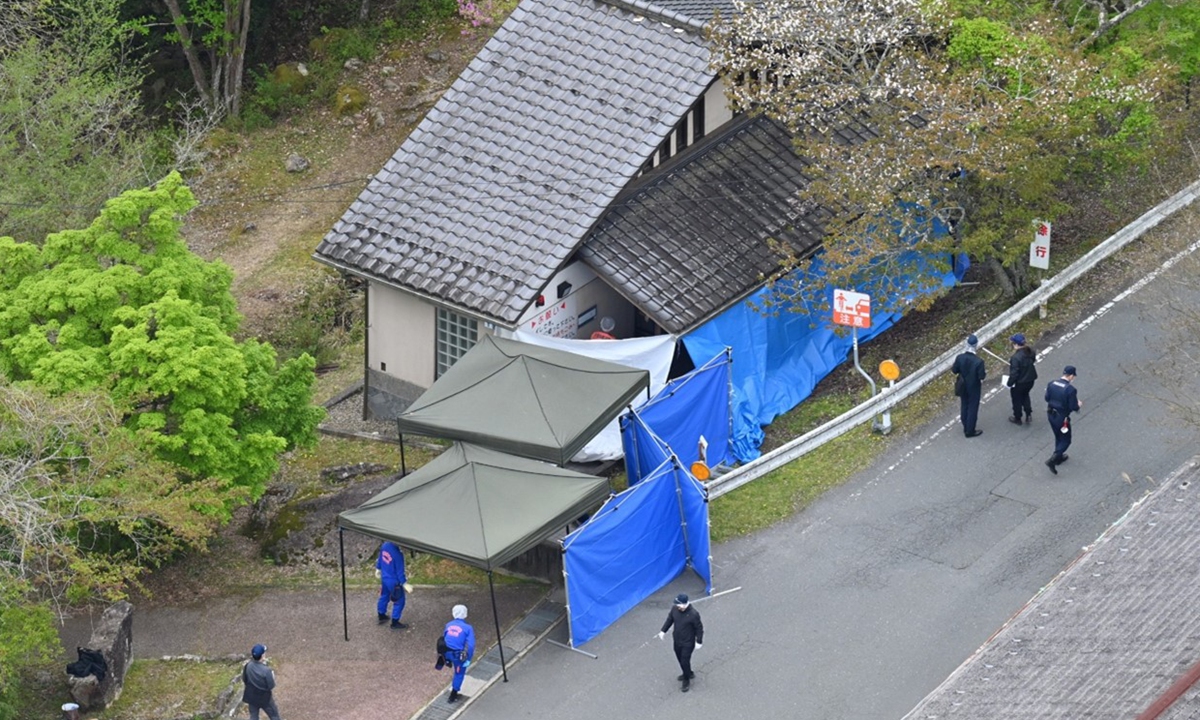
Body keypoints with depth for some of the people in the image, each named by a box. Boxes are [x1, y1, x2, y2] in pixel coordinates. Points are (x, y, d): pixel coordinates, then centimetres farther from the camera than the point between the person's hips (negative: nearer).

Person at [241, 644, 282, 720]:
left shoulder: (247, 666, -15)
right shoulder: (266, 671, -30)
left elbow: (244, 683, -1)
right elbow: (271, 688, -19)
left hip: (251, 698, 4)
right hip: (265, 699, -4)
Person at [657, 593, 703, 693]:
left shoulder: (693, 614, -29)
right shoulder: (674, 609, -14)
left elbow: (699, 628, -17)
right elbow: (669, 619, 6)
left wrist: (699, 642, -12)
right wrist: (663, 631, 6)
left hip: (688, 643, -6)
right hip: (677, 640, 6)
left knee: (685, 661, 1)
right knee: (680, 659, 23)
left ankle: (687, 681, 25)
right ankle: (689, 673, 49)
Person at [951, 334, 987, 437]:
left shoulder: (960, 357, -18)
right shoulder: (978, 361, -30)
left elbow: (955, 371, -6)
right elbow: (981, 376, -20)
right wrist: (985, 372, 2)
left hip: (963, 387, 4)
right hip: (974, 388, -4)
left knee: (964, 407, 22)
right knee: (973, 408, 13)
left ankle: (966, 428, 38)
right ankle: (970, 431, 26)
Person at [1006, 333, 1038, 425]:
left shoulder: (1016, 357, -34)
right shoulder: (1030, 351, -11)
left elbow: (1014, 374, -28)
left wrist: (1009, 385, -12)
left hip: (1019, 383, -6)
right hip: (1031, 380, 6)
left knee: (1017, 400, 20)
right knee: (1025, 396, 33)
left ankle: (1017, 418, 39)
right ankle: (1028, 414, 34)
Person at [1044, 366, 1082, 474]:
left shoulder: (1051, 384, -7)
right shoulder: (1070, 389, -26)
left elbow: (1047, 398, 5)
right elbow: (1073, 407, -20)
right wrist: (1079, 405, 1)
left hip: (1051, 415, 6)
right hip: (1062, 418, -6)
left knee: (1058, 437, 28)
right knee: (1066, 440, 11)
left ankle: (1059, 457, 44)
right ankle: (1052, 461, -1)